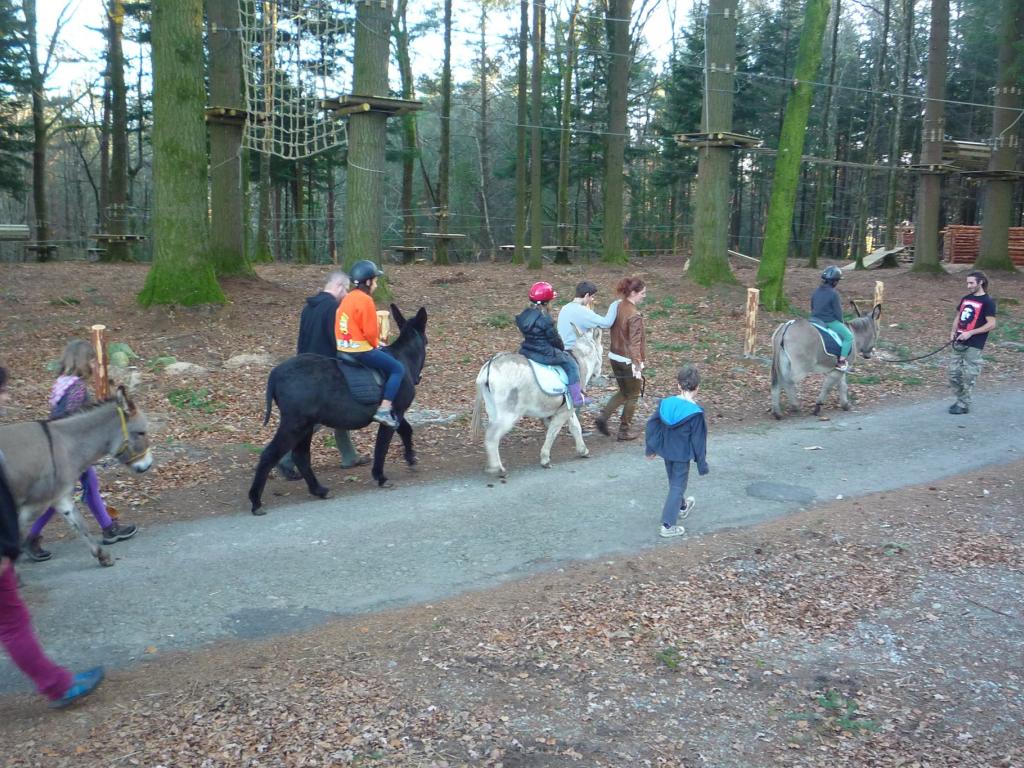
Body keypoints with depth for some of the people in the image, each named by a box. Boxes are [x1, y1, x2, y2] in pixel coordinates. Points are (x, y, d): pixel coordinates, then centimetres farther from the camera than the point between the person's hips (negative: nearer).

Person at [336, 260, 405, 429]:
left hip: (343, 349, 9)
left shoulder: (347, 298, 11)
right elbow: (371, 331, -16)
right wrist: (375, 344, 4)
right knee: (398, 369, -1)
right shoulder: (366, 300, -16)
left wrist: (375, 343, 16)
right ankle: (384, 410, -12)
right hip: (361, 350, -9)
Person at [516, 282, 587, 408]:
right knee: (571, 363, 8)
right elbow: (554, 338, -12)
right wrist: (562, 347, 9)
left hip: (526, 351, 8)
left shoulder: (524, 315, 4)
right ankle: (577, 398, 8)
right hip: (545, 353, -8)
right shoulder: (545, 318, -18)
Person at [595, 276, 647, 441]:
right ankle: (624, 431, 20)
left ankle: (603, 417, 11)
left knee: (623, 392, 24)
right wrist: (638, 367, -27)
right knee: (632, 396, 12)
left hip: (614, 357, 8)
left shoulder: (617, 308, 2)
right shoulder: (635, 316, -22)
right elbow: (634, 343, -26)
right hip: (628, 361, -8)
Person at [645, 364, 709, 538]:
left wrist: (650, 448, 14)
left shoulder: (665, 403, -8)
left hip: (666, 451, 6)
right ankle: (668, 525, 3)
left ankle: (682, 506, 52)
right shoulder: (696, 412, -22)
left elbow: (652, 425, 1)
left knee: (674, 482, 26)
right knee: (677, 486, 5)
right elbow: (698, 441, -17)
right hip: (682, 455, -6)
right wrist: (702, 464, -6)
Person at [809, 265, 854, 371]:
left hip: (816, 320, 8)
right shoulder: (833, 293, -17)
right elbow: (838, 311, -12)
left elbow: (812, 307, 14)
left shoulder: (816, 291, 5)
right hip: (830, 321, -8)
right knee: (849, 336, 1)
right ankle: (841, 362, -5)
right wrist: (841, 322, 4)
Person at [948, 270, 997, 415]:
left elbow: (991, 324, -12)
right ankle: (960, 400, 23)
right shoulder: (966, 299, 13)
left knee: (969, 376, -2)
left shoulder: (987, 301, -7)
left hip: (973, 346, -7)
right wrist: (953, 331, 4)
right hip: (959, 343, 7)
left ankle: (964, 405, 6)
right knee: (954, 373, 8)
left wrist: (970, 333, -18)